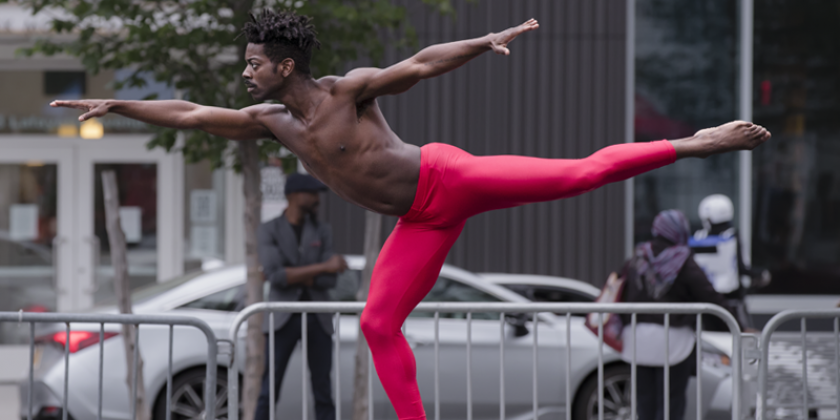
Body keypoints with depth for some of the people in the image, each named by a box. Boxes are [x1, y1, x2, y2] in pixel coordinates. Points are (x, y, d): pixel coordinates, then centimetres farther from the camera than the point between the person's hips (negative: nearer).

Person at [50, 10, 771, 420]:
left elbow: (422, 63, -18)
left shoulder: (349, 89, -14)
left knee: (581, 173, -17)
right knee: (379, 323, 2)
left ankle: (694, 144, -11)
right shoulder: (272, 121, 4)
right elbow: (192, 115, 7)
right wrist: (116, 106, 5)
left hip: (448, 178, -7)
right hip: (423, 222, 7)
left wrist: (488, 41, -30)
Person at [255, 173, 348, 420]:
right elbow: (276, 277, -18)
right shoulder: (268, 232, -3)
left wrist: (290, 276, -13)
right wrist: (323, 267, -21)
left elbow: (328, 281, -4)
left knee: (323, 393, 2)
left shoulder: (323, 231, 6)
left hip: (318, 318, 3)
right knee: (269, 392, -7)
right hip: (283, 318, -3)